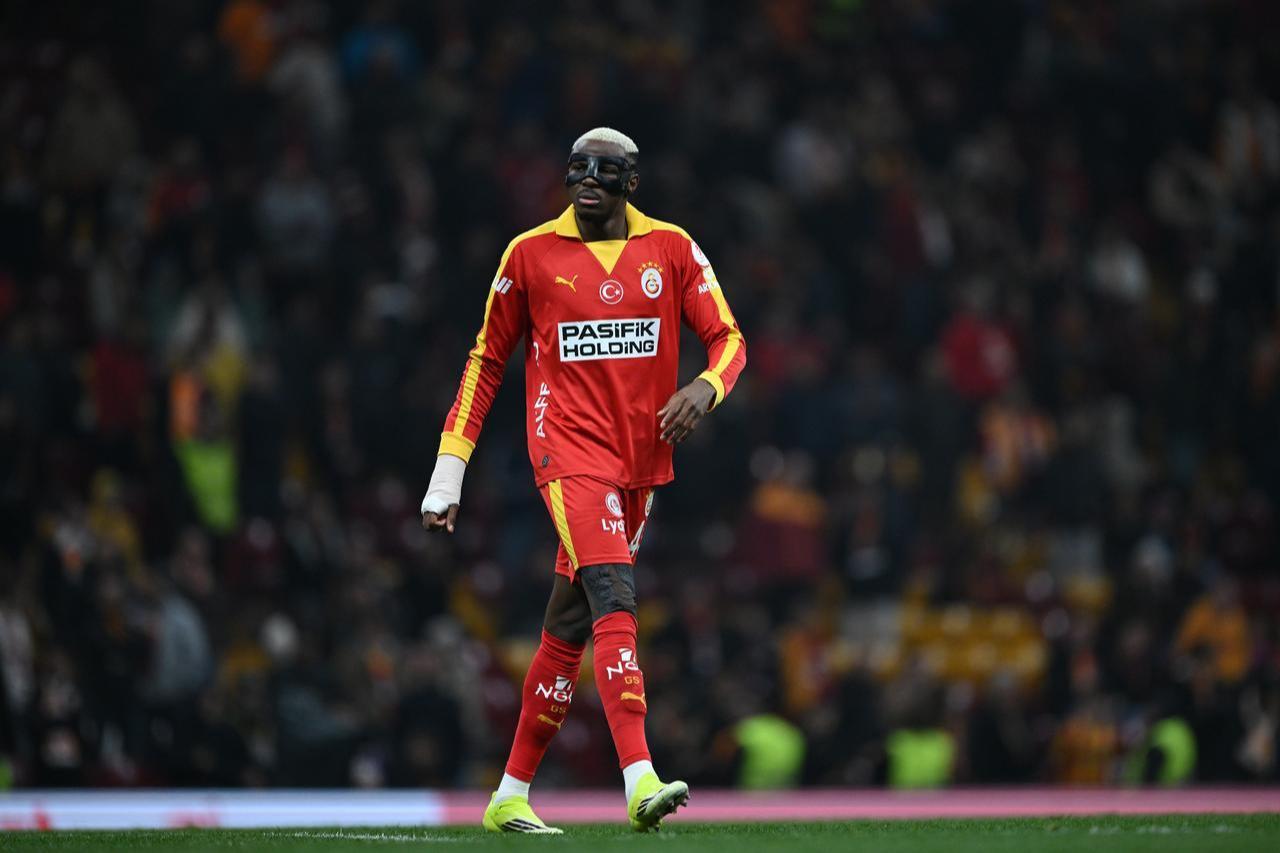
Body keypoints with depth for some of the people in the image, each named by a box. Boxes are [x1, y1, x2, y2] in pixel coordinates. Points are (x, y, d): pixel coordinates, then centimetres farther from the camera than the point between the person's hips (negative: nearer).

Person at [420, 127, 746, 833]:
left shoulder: (671, 249, 6)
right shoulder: (531, 253, 1)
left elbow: (728, 338, 6)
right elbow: (486, 361, 8)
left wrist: (705, 388, -18)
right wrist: (448, 471, 5)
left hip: (641, 458, 4)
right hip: (569, 451, -4)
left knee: (571, 625, 9)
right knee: (614, 598, -22)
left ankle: (511, 795, 18)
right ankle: (640, 781, -34)